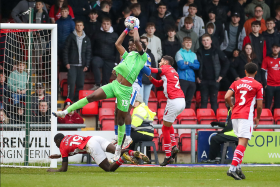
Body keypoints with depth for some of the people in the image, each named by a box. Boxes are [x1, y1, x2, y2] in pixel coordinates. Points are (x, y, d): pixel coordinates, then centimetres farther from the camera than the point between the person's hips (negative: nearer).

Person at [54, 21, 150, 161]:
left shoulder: (143, 57, 2)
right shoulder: (128, 55, 19)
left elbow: (136, 41, -10)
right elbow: (117, 43, 26)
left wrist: (136, 27, 5)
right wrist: (127, 29, 27)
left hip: (125, 90, -5)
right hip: (114, 85, 5)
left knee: (120, 120, 1)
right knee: (91, 97, -10)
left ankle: (119, 147, 15)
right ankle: (66, 111, -6)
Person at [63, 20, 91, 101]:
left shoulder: (86, 39, 11)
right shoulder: (71, 37, 3)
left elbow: (88, 52, 12)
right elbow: (65, 50, 2)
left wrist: (86, 65, 2)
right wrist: (66, 63, -6)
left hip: (81, 65, 3)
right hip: (72, 64, -3)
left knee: (80, 84, 1)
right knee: (71, 83, -11)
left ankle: (77, 100, 8)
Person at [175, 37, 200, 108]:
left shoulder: (193, 54, 18)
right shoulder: (179, 53, 2)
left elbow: (197, 66, 3)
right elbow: (181, 65, -11)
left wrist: (188, 63, -10)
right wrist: (192, 65, 1)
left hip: (192, 79, 5)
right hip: (183, 79, -5)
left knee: (189, 100, 6)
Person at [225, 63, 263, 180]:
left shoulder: (236, 83, 12)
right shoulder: (257, 85, 1)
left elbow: (227, 97, 0)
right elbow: (259, 106, -1)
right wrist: (257, 118, 16)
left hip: (235, 115, 5)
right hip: (246, 116, -5)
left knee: (241, 141, 18)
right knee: (243, 143, -11)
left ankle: (238, 168, 12)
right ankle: (233, 168, -24)